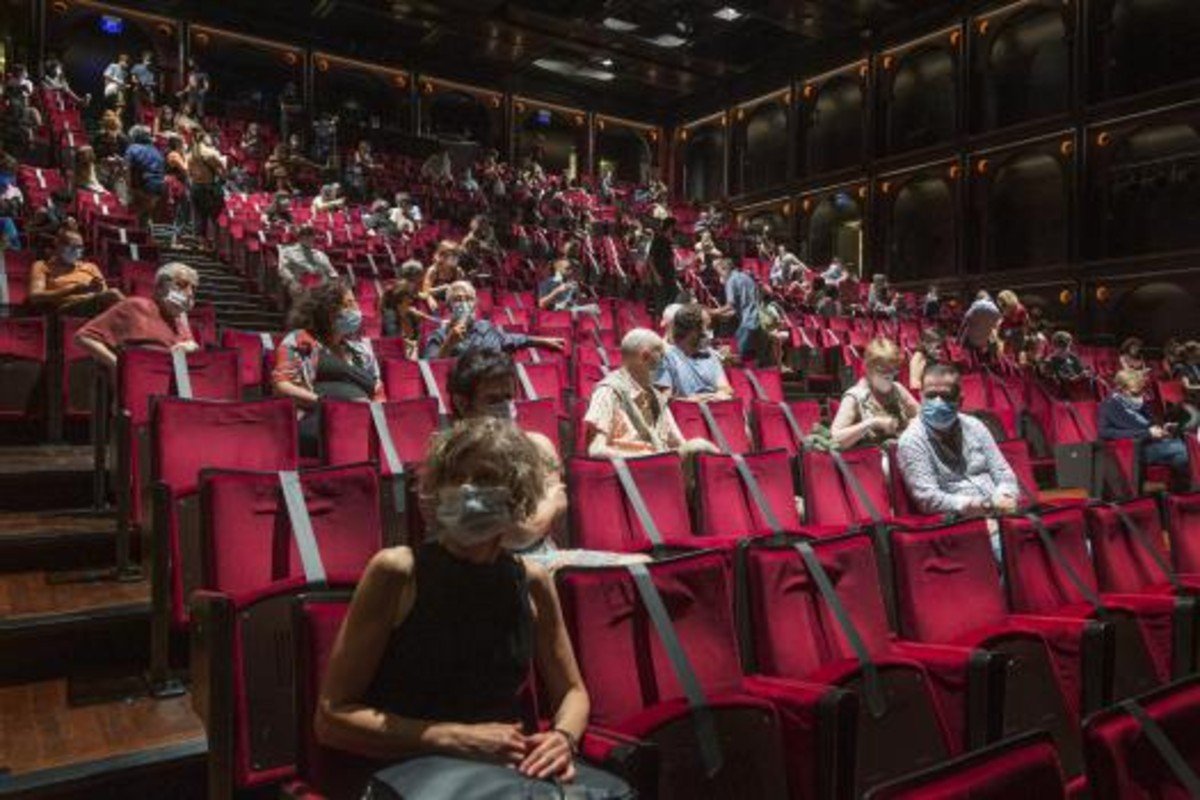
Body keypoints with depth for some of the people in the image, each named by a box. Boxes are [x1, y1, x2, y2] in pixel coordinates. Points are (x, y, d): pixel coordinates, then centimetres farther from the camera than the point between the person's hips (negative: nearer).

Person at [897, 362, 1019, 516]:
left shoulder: (974, 426, 14)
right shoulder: (912, 440, -4)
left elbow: (1003, 473, 15)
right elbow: (926, 498, -12)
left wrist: (1005, 497, -7)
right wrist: (965, 505, -27)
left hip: (998, 513, 6)